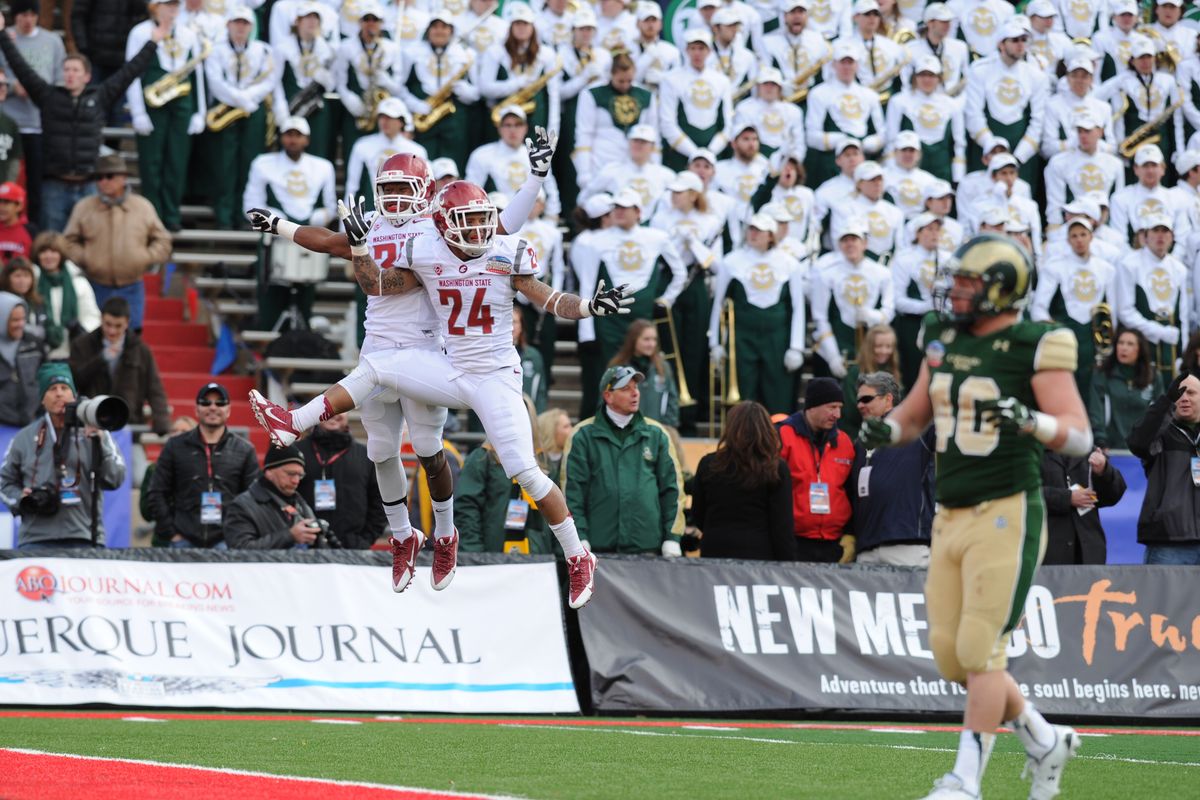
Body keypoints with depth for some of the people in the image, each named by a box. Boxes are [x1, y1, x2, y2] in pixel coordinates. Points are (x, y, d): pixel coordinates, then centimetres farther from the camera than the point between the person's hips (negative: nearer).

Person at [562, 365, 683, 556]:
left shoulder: (656, 434, 11)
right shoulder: (583, 436, 5)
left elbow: (672, 488, 11)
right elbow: (572, 490, 2)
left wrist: (672, 540, 3)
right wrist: (579, 540, -7)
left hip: (647, 547, 2)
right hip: (599, 548, -2)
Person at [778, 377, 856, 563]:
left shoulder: (843, 442, 13)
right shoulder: (782, 436, -2)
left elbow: (853, 495, 19)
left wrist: (850, 536, 11)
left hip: (835, 547, 4)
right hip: (795, 545, -4)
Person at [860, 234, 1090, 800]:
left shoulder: (1033, 348, -10)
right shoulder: (944, 339, 10)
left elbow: (1080, 437, -13)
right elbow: (914, 415, 22)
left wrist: (1030, 421, -31)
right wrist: (886, 429, 0)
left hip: (1007, 515, -7)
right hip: (952, 518, 7)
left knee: (981, 652, -8)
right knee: (951, 654, 7)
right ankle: (1045, 742, 25)